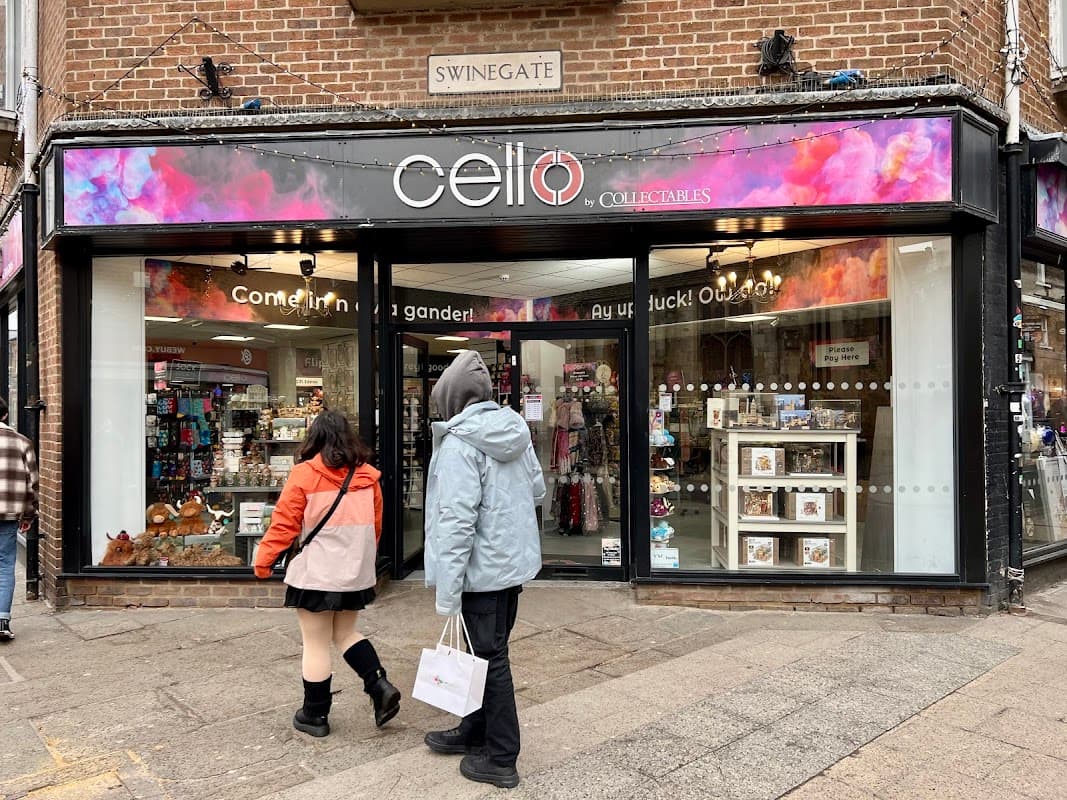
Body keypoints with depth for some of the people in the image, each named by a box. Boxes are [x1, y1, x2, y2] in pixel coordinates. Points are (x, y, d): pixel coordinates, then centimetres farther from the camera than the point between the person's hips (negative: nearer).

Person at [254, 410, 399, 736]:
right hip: (356, 574, 5)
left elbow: (284, 525, -11)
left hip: (316, 574, -5)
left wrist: (264, 560, 1)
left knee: (315, 644, 8)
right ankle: (380, 686, 7)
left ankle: (315, 715, 20)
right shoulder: (367, 476, 3)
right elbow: (376, 526, 11)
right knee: (345, 634, 22)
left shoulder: (304, 475, -11)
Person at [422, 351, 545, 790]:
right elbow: (538, 489, 13)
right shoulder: (515, 431, 3)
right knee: (489, 652, 20)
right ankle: (474, 731, 37)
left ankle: (500, 760, 17)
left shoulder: (459, 445, -20)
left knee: (490, 658, 4)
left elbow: (456, 522, -24)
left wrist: (447, 590, -20)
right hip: (515, 560, 8)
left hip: (483, 569, -8)